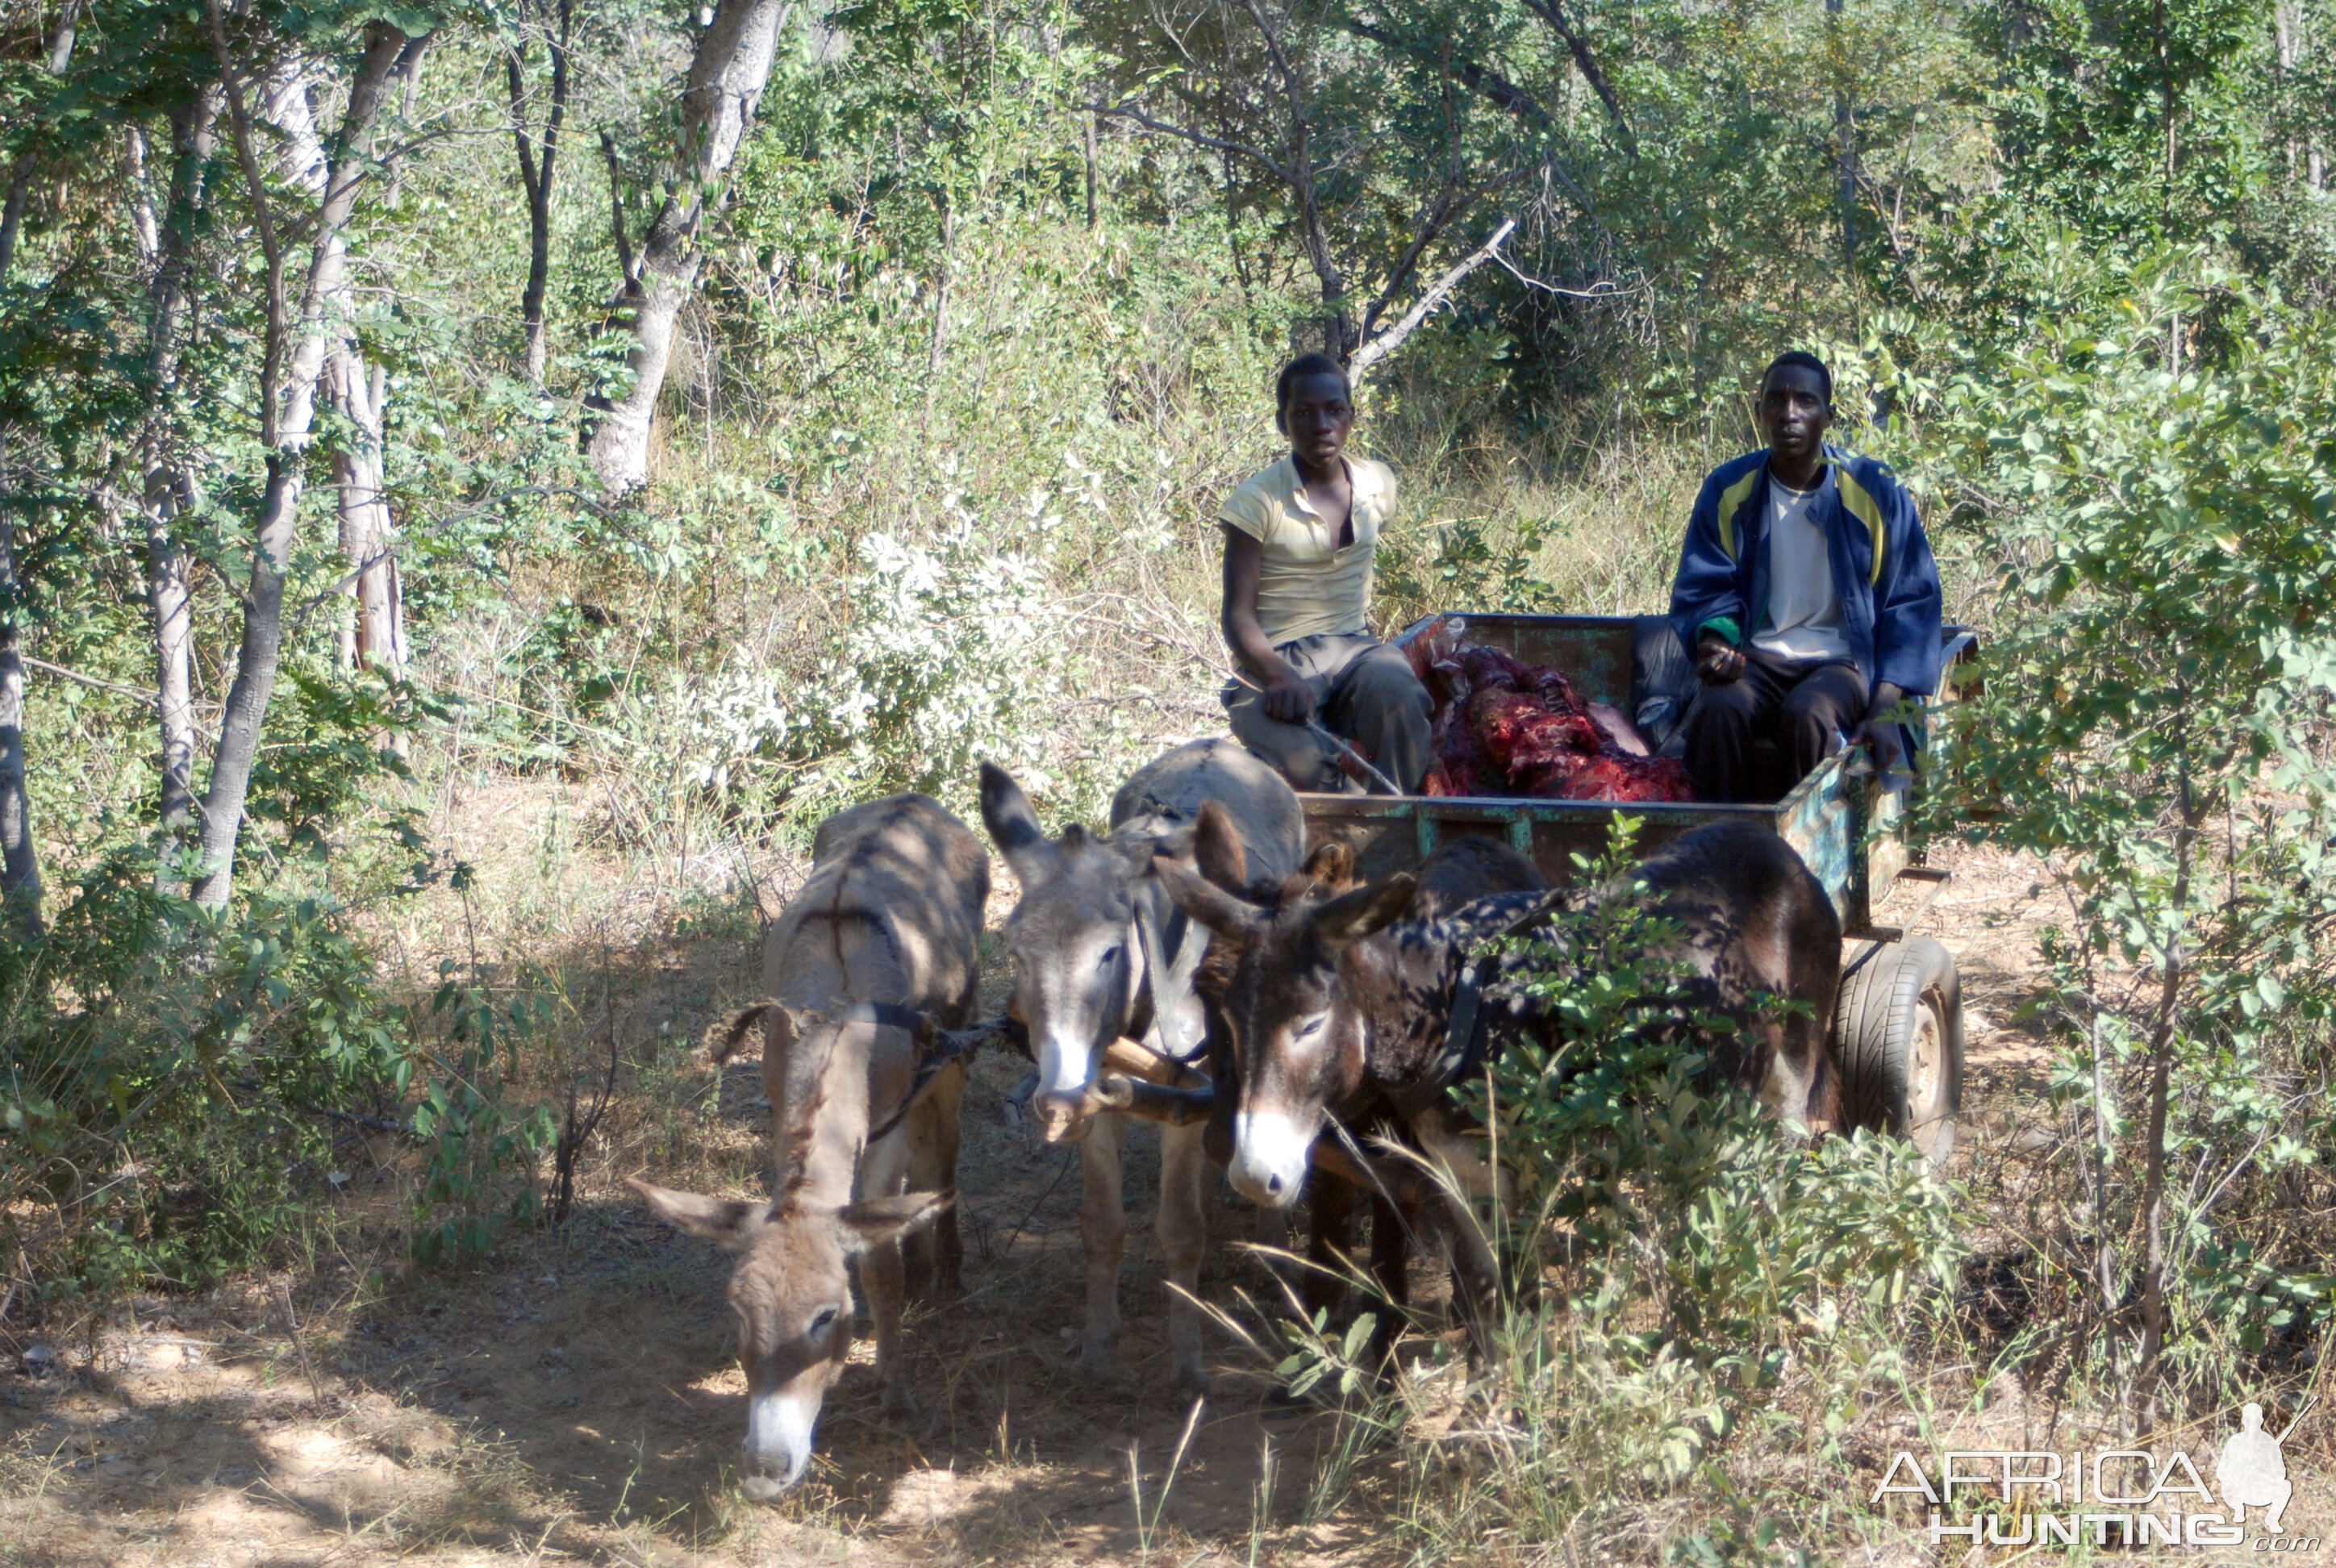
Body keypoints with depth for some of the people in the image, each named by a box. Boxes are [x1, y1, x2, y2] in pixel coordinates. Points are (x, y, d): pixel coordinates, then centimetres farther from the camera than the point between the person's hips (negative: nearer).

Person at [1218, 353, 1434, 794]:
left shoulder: (1377, 485, 8)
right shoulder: (1258, 501, -9)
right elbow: (1238, 617, -13)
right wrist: (1279, 677, -31)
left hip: (1351, 647, 4)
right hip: (1275, 659, -4)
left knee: (1394, 690, -34)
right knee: (1307, 763, -36)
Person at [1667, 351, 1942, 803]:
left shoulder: (1876, 492, -1)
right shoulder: (1728, 489, 4)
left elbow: (1912, 604, -1)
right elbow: (1703, 590, 7)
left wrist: (1884, 711, -12)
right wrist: (1713, 640, -18)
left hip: (1846, 661, -2)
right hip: (1759, 657, 2)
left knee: (1807, 714, -36)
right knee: (1715, 712, -33)